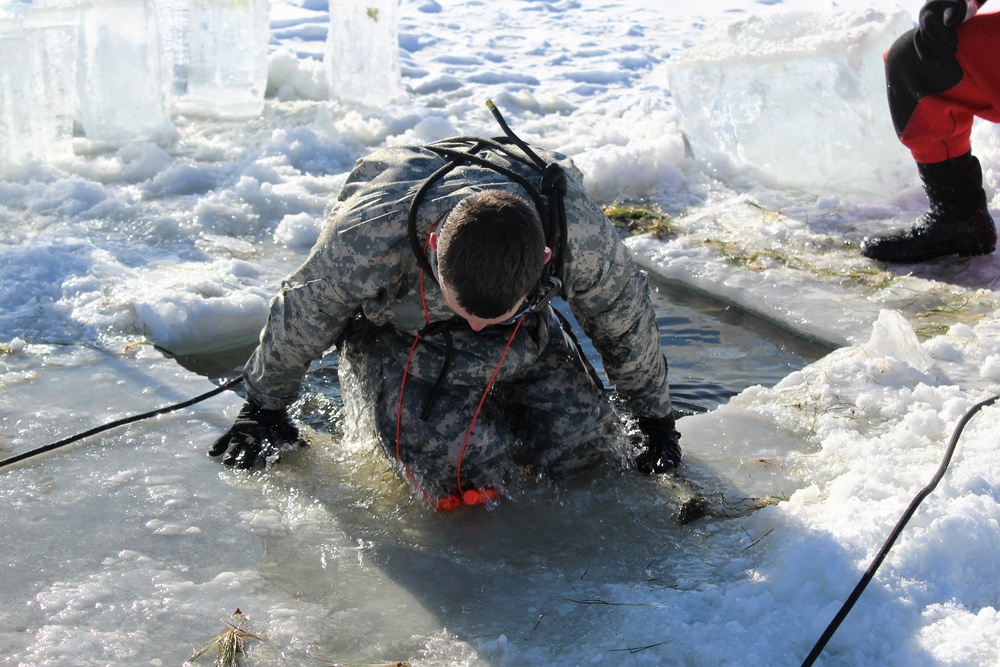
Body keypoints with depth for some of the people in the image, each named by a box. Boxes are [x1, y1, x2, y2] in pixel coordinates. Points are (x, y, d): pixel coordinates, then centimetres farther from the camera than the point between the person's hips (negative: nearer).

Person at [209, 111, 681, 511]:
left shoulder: (582, 234, -33)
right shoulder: (367, 234, -38)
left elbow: (625, 317, -10)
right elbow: (301, 313, -16)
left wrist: (656, 421, 4)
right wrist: (264, 410, 0)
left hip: (524, 339, 3)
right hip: (396, 333, -2)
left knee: (584, 442, -11)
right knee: (463, 463, -23)